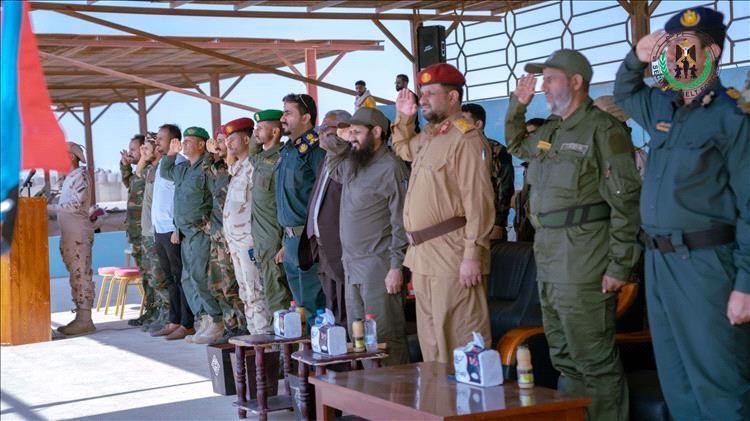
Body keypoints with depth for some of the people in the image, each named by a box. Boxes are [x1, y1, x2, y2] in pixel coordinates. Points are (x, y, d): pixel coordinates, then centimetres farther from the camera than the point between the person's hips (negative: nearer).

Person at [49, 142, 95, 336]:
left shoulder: (81, 175, -10)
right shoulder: (70, 177, 20)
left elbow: (77, 204, -20)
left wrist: (49, 207, -17)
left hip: (79, 234, -10)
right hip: (69, 234, 10)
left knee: (82, 275, -9)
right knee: (75, 276, 11)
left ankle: (85, 320, -9)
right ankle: (80, 318, 15)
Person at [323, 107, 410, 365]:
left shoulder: (391, 168, -11)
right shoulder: (351, 165, 14)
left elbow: (401, 221, -15)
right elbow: (334, 171, 37)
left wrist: (396, 266, -19)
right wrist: (333, 143, 16)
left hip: (378, 266, -9)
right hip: (352, 265, 9)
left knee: (384, 336, -8)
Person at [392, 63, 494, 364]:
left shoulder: (466, 138, -12)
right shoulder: (428, 136, 17)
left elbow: (479, 201, -18)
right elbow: (403, 149, 42)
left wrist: (472, 255, -23)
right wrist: (403, 118, 23)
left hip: (453, 257, -10)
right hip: (423, 258, 10)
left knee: (461, 339, -7)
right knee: (430, 340, 16)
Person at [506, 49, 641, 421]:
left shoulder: (603, 130, -9)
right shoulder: (548, 131, 16)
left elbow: (625, 202, -14)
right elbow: (516, 145, 40)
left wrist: (619, 266, -17)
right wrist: (518, 106, 23)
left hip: (584, 263, -9)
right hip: (548, 259, 9)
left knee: (595, 362, -7)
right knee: (564, 360, 14)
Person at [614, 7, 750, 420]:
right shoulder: (662, 107, 12)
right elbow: (623, 94, 34)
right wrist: (636, 58, 13)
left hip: (705, 262, -7)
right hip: (657, 261, 8)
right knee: (676, 382, 14)